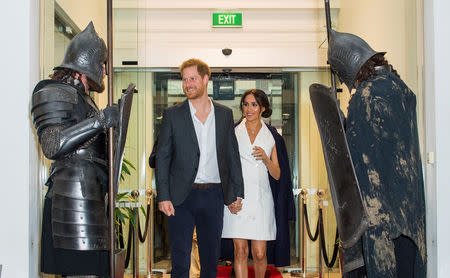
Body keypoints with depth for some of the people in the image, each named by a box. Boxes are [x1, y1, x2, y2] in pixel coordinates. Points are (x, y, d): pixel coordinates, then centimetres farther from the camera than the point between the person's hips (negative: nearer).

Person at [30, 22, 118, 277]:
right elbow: (52, 145, -19)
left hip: (91, 196, 10)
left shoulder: (82, 98, 24)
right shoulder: (54, 93, -5)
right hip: (74, 198, -10)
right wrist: (98, 121, -21)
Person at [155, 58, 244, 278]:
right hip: (182, 196, -2)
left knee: (211, 257, 12)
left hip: (213, 195, 2)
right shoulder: (172, 115, 0)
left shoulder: (225, 114, 6)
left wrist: (237, 193, 5)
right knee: (180, 260, 3)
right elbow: (162, 157, -1)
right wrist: (163, 197, -9)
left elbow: (232, 155, 9)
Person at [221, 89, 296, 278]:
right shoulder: (233, 133, 8)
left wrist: (266, 158, -10)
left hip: (261, 199, 0)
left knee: (259, 253, 0)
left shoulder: (272, 136, 9)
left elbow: (277, 174, 8)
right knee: (240, 250, -2)